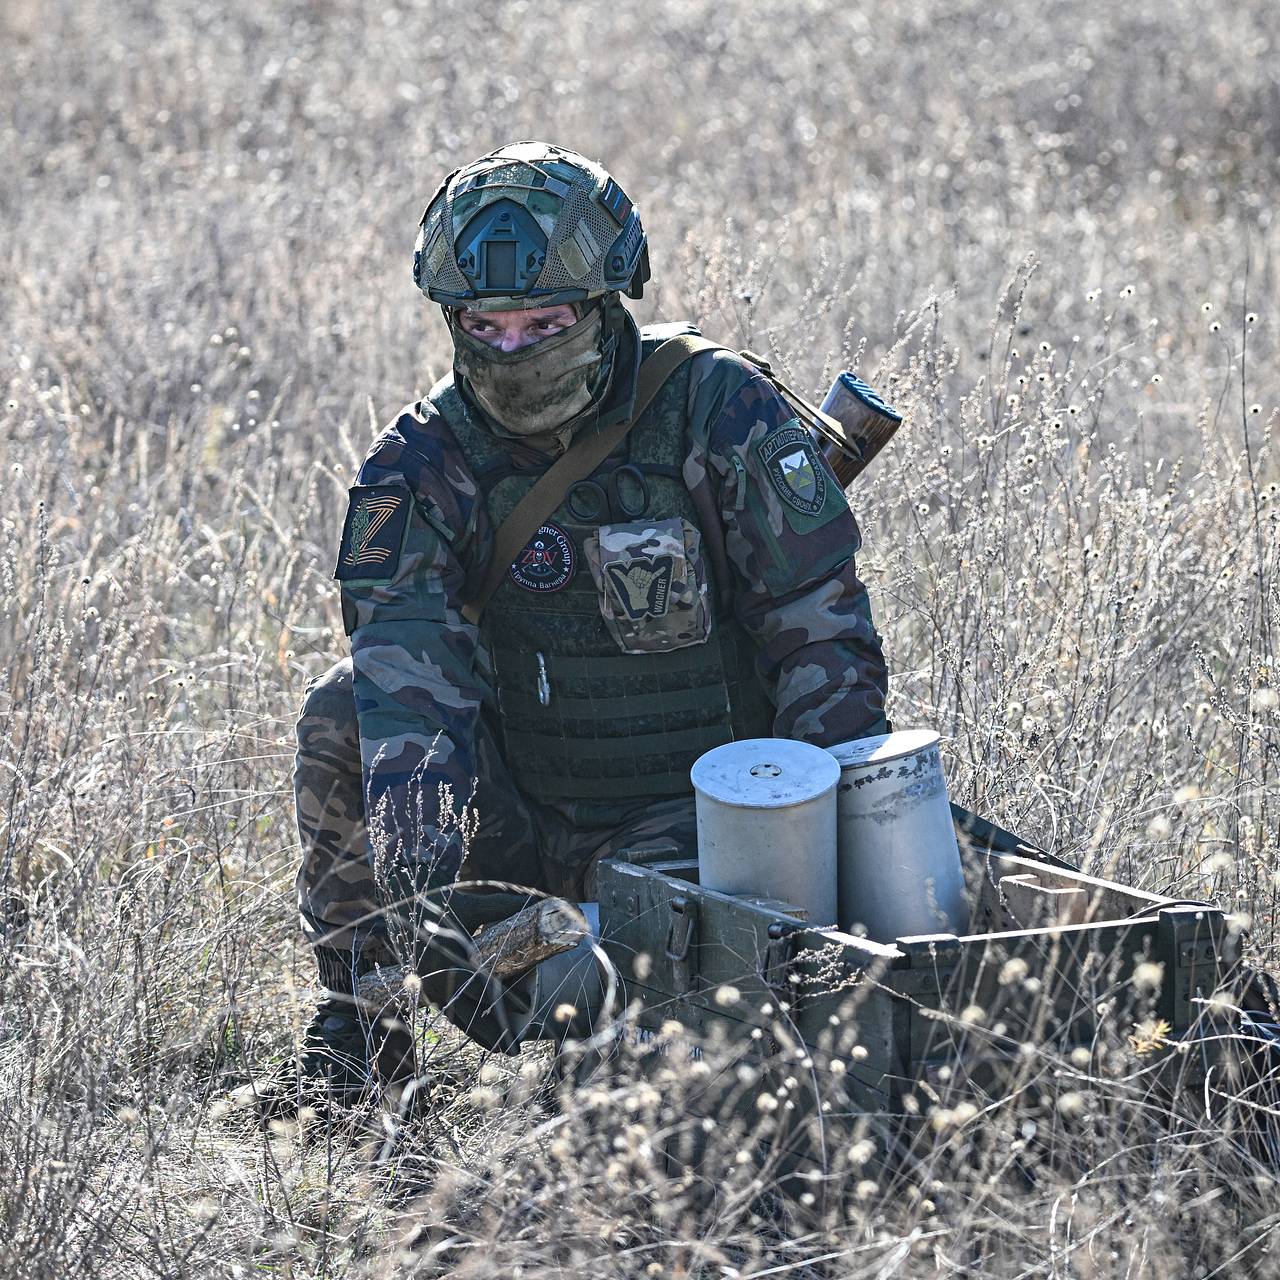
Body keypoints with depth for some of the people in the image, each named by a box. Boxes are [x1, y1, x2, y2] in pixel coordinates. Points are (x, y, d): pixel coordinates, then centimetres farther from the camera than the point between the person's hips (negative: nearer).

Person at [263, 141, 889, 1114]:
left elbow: (825, 633, -11)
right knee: (350, 713, -22)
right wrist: (413, 785, -44)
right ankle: (362, 995, -5)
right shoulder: (425, 461, -6)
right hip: (519, 813, 3)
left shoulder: (722, 418, -12)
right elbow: (408, 637, -24)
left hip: (685, 815, -2)